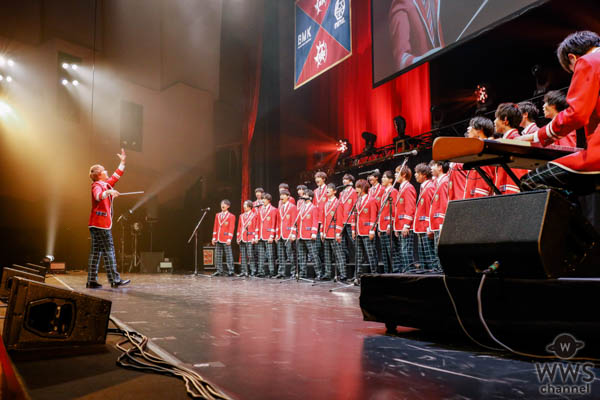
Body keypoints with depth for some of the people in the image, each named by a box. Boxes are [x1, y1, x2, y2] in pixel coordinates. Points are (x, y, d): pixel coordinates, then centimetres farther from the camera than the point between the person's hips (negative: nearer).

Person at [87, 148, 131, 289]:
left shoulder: (106, 184, 18)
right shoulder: (97, 186, -9)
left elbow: (116, 177, 32)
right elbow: (98, 196, -30)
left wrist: (122, 162, 33)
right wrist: (108, 192, -49)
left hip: (96, 224, 10)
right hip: (101, 223, -10)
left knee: (96, 251, 8)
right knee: (108, 250, -9)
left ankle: (92, 281, 10)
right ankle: (115, 280, -8)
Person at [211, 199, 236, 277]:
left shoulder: (231, 216, 0)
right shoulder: (217, 215, 15)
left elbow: (231, 228, -6)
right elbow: (215, 227, 14)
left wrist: (229, 239, -14)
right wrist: (214, 238, 8)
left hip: (226, 239, -5)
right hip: (218, 239, 5)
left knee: (228, 255, -4)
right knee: (218, 255, 7)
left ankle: (230, 271, 0)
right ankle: (219, 270, 14)